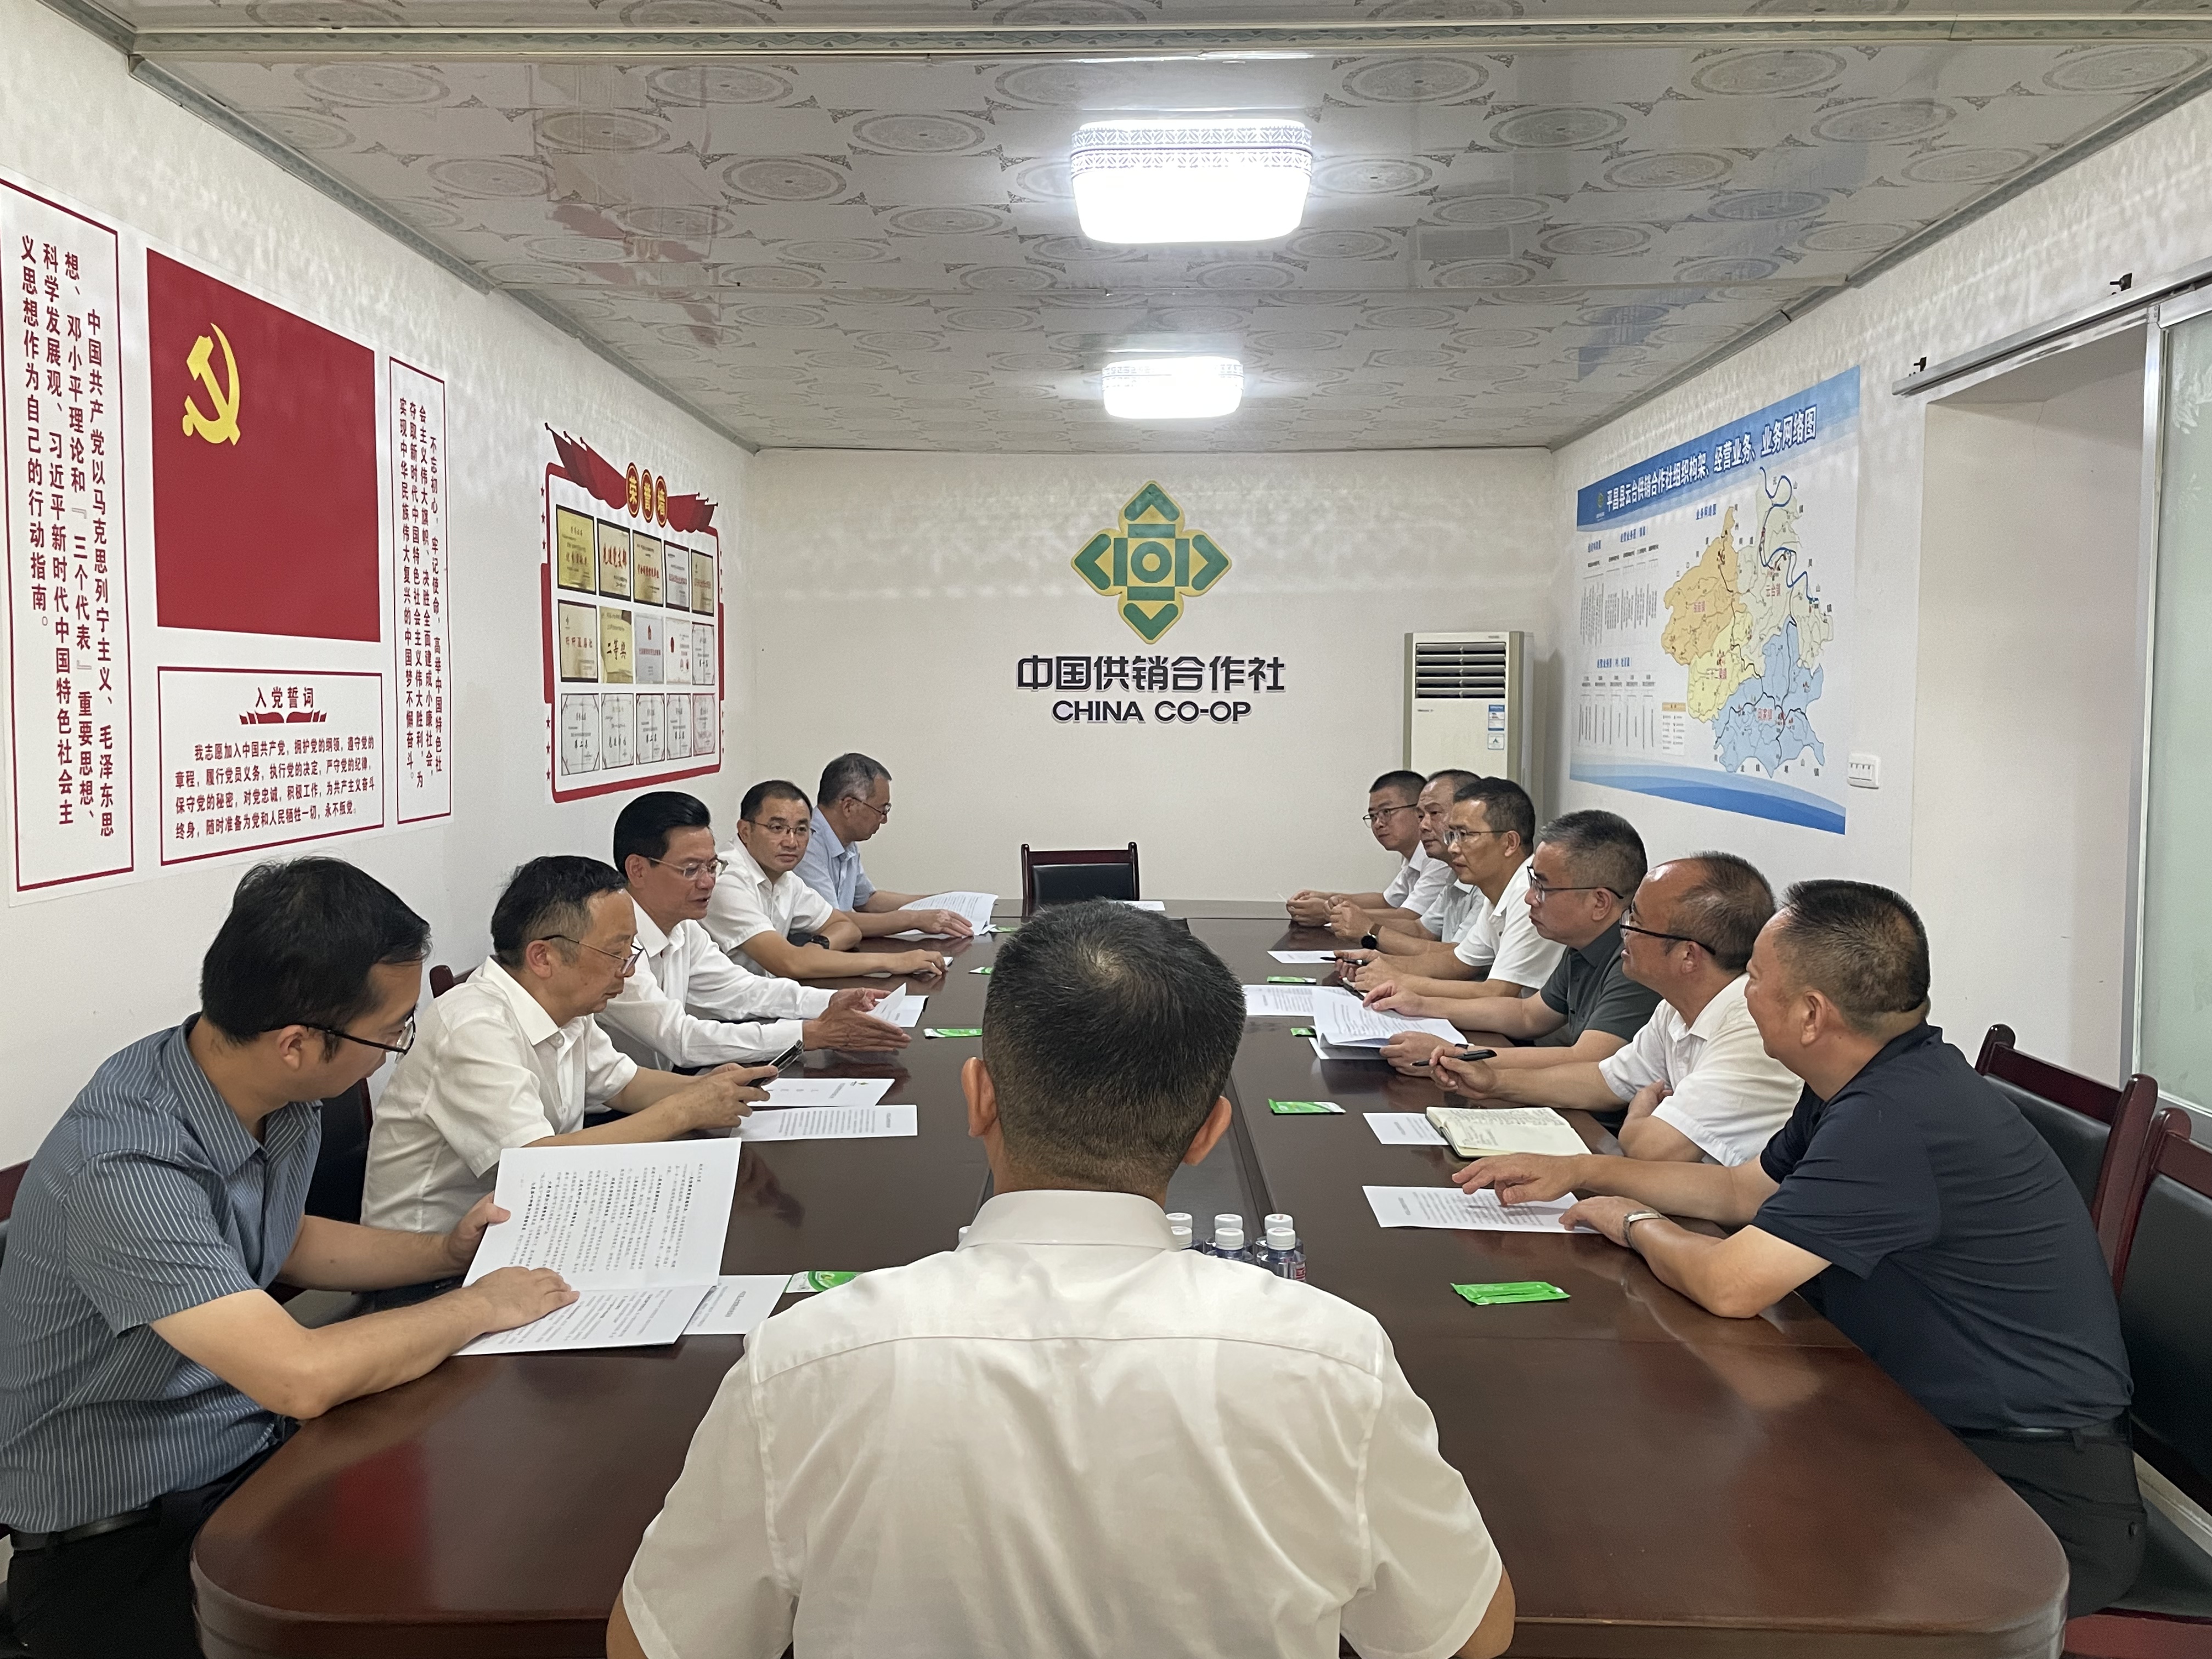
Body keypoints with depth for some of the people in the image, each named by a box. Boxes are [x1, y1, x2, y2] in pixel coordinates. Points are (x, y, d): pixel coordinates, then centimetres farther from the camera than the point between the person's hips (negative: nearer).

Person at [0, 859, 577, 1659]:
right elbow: (301, 1377, -35)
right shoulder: (124, 1168, -29)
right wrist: (481, 1306, -20)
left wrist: (444, 1251, 6)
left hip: (256, 1456, 7)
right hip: (118, 1540, -7)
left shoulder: (284, 1102, -4)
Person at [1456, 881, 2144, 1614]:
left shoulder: (1897, 1117, -28)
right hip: (1940, 1428, 9)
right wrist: (1580, 1171, 17)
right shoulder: (1873, 1084, 5)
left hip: (2039, 1490, -9)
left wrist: (1634, 1222, -5)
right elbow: (1740, 1190, 20)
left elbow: (1729, 1283, -26)